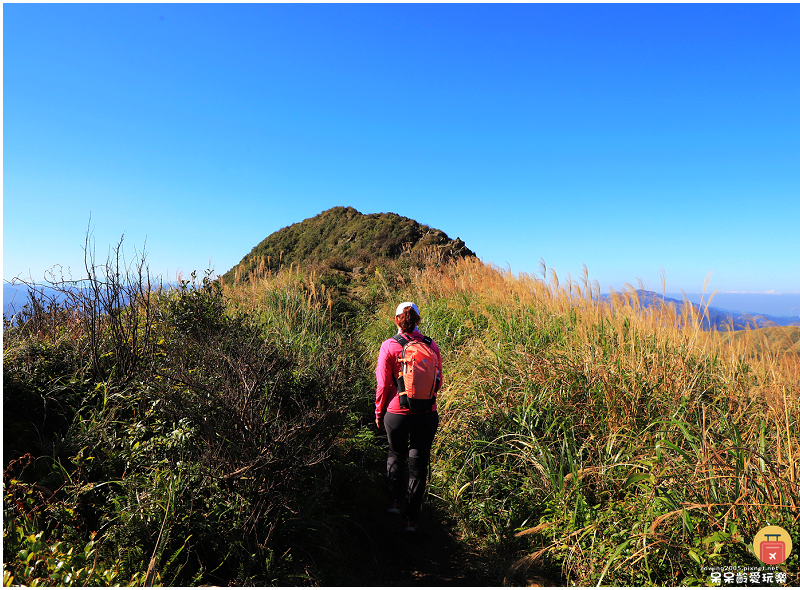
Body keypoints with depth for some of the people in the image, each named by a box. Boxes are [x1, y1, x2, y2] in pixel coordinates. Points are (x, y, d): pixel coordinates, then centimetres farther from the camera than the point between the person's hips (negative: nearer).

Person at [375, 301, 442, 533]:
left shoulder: (389, 346, -12)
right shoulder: (432, 346, -4)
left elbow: (383, 385, -8)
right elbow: (438, 383, 4)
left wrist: (379, 412, 6)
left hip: (397, 413, -1)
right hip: (427, 414, 1)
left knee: (396, 454, 27)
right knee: (418, 462, 14)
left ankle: (394, 499, 22)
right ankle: (411, 518, 22)